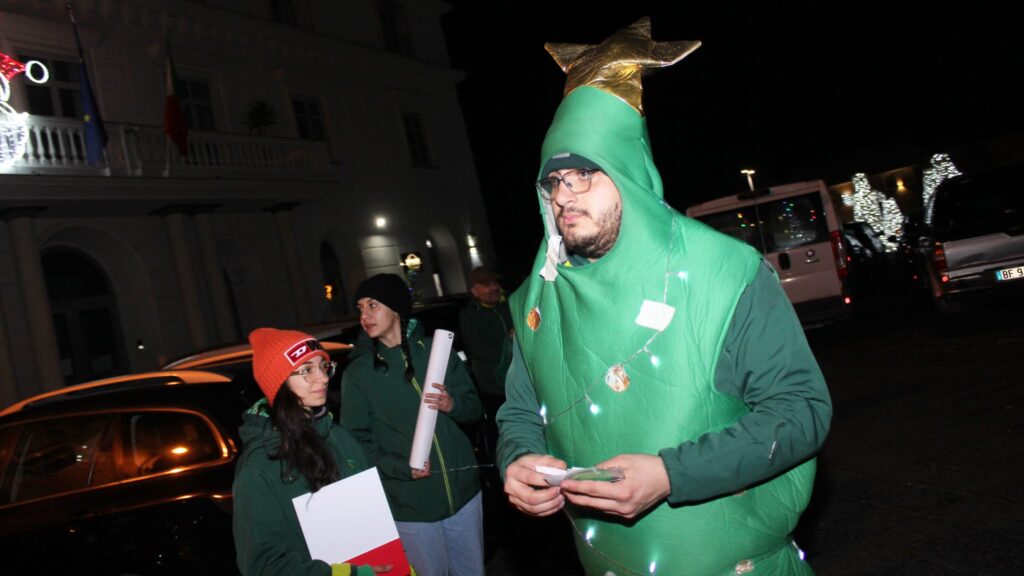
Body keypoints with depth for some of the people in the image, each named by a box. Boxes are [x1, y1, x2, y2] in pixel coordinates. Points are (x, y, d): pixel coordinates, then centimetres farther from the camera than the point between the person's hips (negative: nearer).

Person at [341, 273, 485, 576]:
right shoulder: (358, 373, -3)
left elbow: (474, 408, 6)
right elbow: (358, 441, -5)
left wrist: (452, 405, -16)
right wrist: (401, 467, -19)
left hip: (463, 490, 3)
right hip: (411, 504, -2)